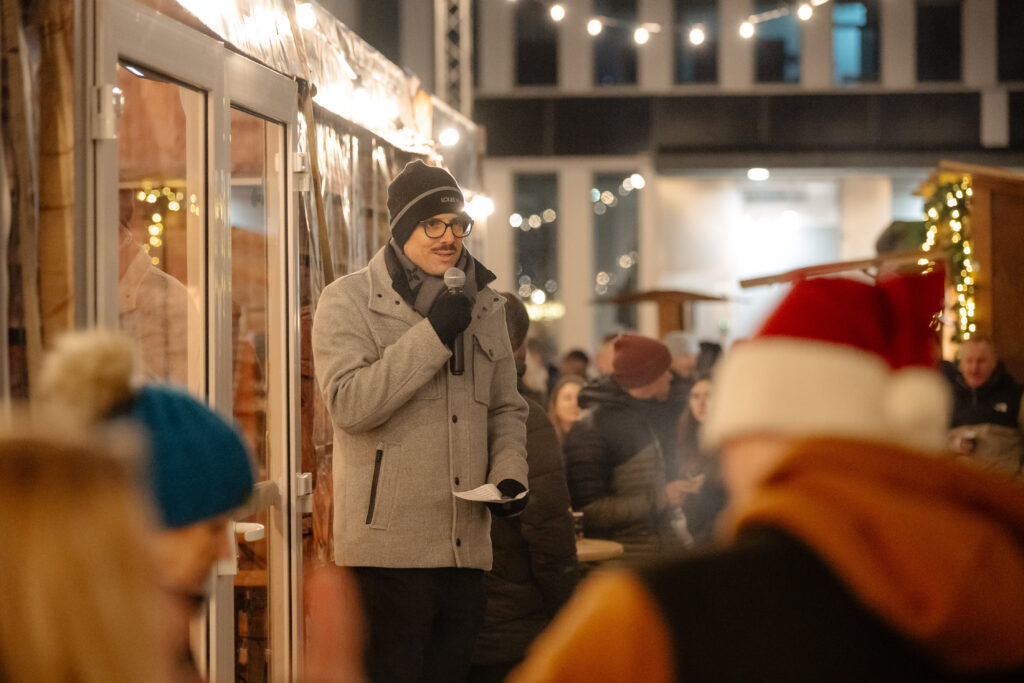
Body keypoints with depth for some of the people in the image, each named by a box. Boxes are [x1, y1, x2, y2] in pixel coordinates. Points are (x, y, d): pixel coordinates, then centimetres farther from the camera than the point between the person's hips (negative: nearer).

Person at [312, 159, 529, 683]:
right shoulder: (348, 301, -2)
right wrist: (432, 335, -17)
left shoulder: (482, 305, 17)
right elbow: (349, 402, -16)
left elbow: (506, 407, 24)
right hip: (389, 547, -6)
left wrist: (509, 473, 5)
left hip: (467, 547, 6)